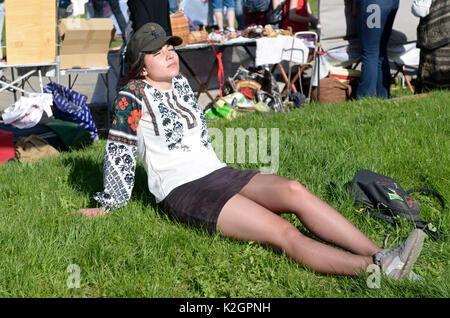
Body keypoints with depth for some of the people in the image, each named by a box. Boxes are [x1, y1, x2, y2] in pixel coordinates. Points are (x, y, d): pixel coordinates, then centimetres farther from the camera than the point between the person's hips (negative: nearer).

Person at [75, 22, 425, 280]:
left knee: (294, 191, -22)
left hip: (218, 172, 7)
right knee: (283, 231, -25)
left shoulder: (180, 84, 18)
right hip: (182, 192, -7)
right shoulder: (133, 97, -4)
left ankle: (379, 254, -31)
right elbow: (118, 152, 0)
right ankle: (377, 269, -40)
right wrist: (109, 205, 4)